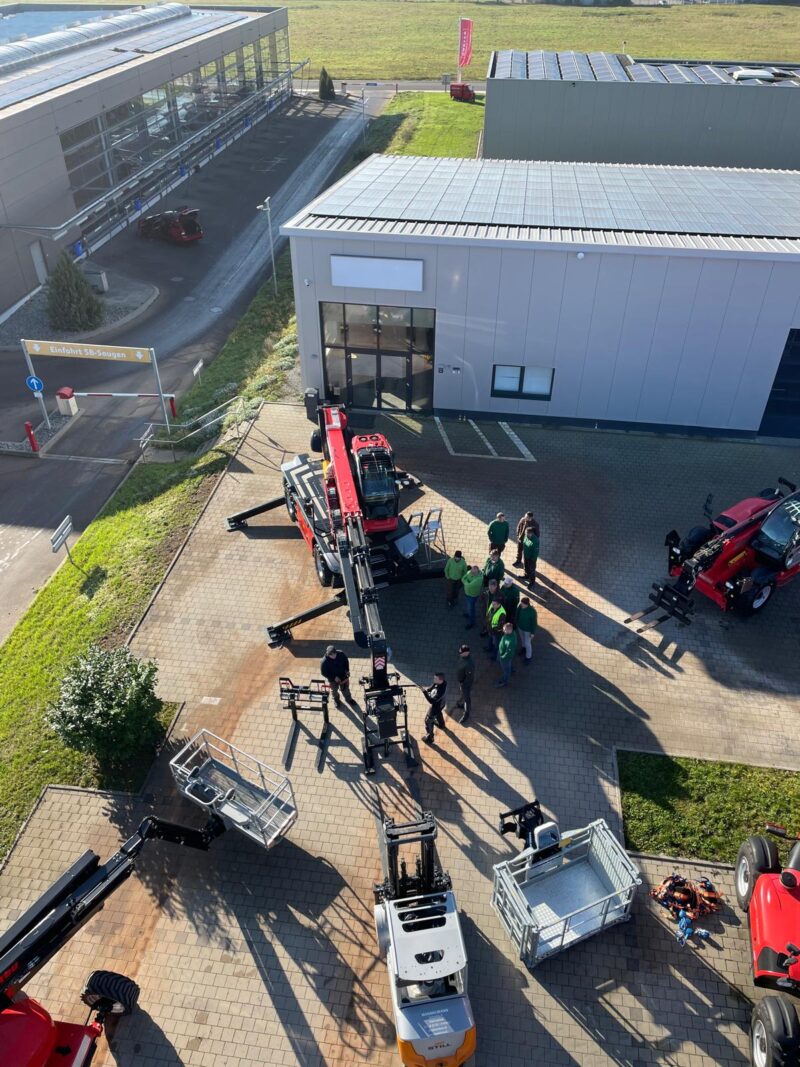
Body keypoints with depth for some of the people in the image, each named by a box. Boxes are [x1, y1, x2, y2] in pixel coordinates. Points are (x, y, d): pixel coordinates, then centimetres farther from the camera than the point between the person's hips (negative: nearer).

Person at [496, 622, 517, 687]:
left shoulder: (510, 641, -47)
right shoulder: (510, 632, -21)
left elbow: (509, 652, -34)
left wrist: (503, 657, -17)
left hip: (506, 657, -7)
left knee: (506, 669, 21)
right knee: (510, 664, 37)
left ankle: (503, 682, 46)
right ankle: (511, 671, 67)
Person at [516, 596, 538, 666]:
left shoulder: (532, 611, -37)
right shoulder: (520, 606, -25)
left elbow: (534, 622, -23)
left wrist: (533, 633, -13)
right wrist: (517, 622, 12)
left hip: (527, 629, -5)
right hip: (520, 626, 5)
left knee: (527, 643, 12)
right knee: (522, 638, 31)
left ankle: (528, 657, 37)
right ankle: (524, 647, 62)